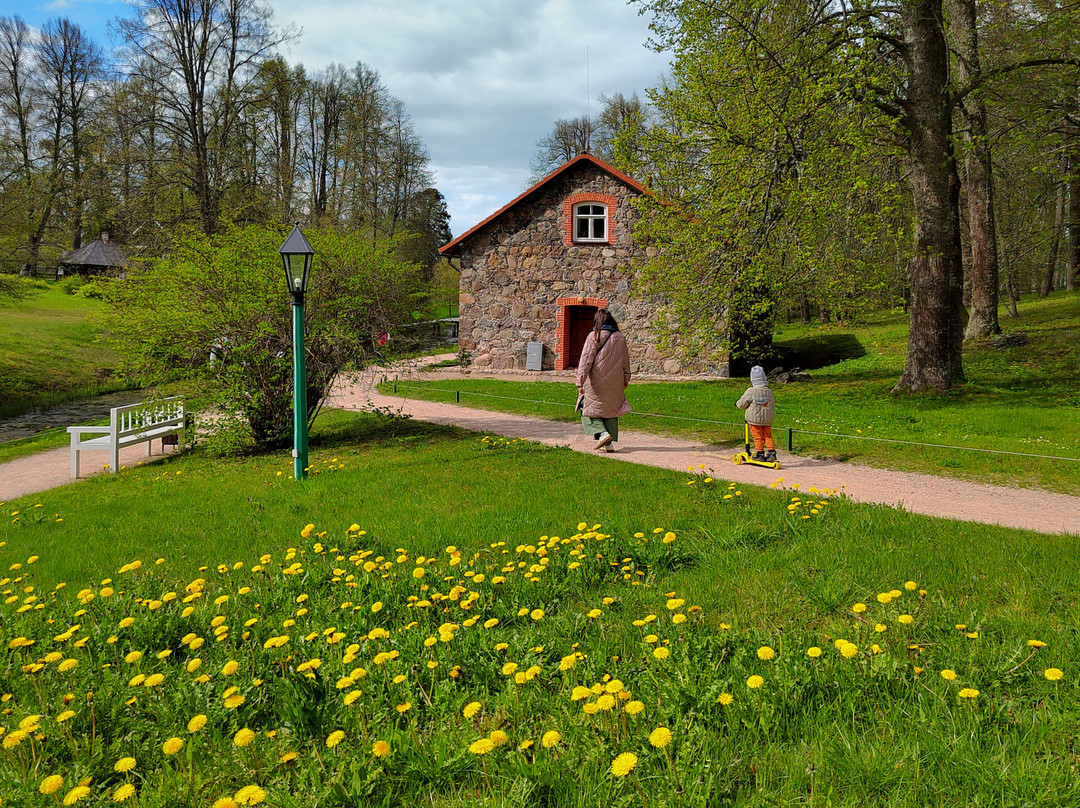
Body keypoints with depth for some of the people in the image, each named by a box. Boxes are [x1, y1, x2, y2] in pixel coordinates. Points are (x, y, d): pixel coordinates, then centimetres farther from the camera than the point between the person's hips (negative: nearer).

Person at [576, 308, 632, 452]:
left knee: (589, 411, 8)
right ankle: (608, 443, 11)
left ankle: (602, 433, -13)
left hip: (596, 382, -4)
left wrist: (580, 381, -12)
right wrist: (626, 379, 25)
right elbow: (626, 360, 13)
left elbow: (586, 360, -13)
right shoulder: (619, 337, 4)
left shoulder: (593, 336, -9)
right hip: (615, 383, 4)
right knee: (611, 411, 14)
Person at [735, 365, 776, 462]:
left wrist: (737, 403, 17)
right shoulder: (769, 392, 4)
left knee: (758, 437, 5)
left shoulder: (750, 391, -14)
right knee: (768, 436, 12)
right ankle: (772, 452, 7)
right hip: (767, 420, 4)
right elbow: (773, 406, 15)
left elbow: (742, 404, -5)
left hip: (755, 419, -4)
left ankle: (760, 454, 10)